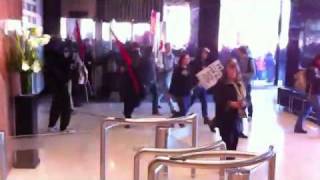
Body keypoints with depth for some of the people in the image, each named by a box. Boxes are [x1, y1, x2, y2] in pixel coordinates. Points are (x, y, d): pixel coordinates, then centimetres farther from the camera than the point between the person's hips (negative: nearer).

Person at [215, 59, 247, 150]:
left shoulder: (240, 84, 7)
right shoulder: (221, 84, -10)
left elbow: (244, 99, 10)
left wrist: (243, 103, -11)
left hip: (237, 120, 6)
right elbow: (219, 102, -16)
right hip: (225, 121, -6)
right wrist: (231, 104, -28)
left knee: (233, 147, 14)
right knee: (227, 147, -6)